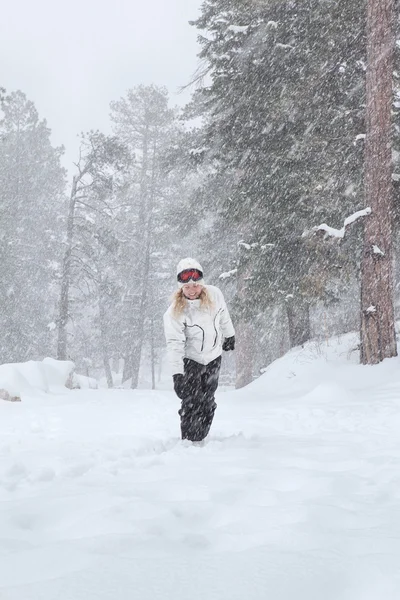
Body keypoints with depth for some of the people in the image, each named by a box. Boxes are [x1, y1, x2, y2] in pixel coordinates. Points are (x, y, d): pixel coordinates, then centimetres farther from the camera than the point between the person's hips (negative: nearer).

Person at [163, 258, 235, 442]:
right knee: (192, 403, -9)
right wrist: (177, 374, -31)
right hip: (190, 360, -3)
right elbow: (174, 344, -25)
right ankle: (189, 441, 4)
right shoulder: (175, 311, -23)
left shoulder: (214, 294, -14)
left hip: (214, 357, 4)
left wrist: (229, 336, 21)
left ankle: (201, 438, 21)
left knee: (207, 402, 9)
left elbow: (223, 316, 7)